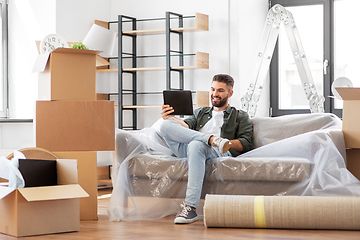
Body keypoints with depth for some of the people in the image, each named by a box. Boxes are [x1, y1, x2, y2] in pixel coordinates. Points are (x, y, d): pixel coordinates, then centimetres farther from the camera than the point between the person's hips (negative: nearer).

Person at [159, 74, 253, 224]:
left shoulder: (240, 117, 25)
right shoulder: (200, 113, 35)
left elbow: (245, 144, 8)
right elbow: (187, 126, 13)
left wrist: (228, 143, -12)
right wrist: (172, 118, -9)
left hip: (219, 154, -3)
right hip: (188, 149, 4)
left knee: (196, 145, -41)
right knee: (165, 125, -22)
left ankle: (190, 208, -46)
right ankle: (214, 139, -29)